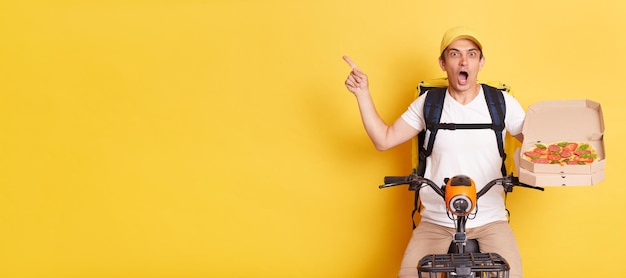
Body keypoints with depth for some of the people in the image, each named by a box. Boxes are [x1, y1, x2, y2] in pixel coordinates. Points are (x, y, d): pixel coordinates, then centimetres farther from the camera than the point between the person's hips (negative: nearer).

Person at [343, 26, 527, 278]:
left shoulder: (502, 102, -1)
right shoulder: (428, 103, 2)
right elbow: (383, 140, 4)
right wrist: (362, 94, -2)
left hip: (490, 221, 0)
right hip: (436, 222, 0)